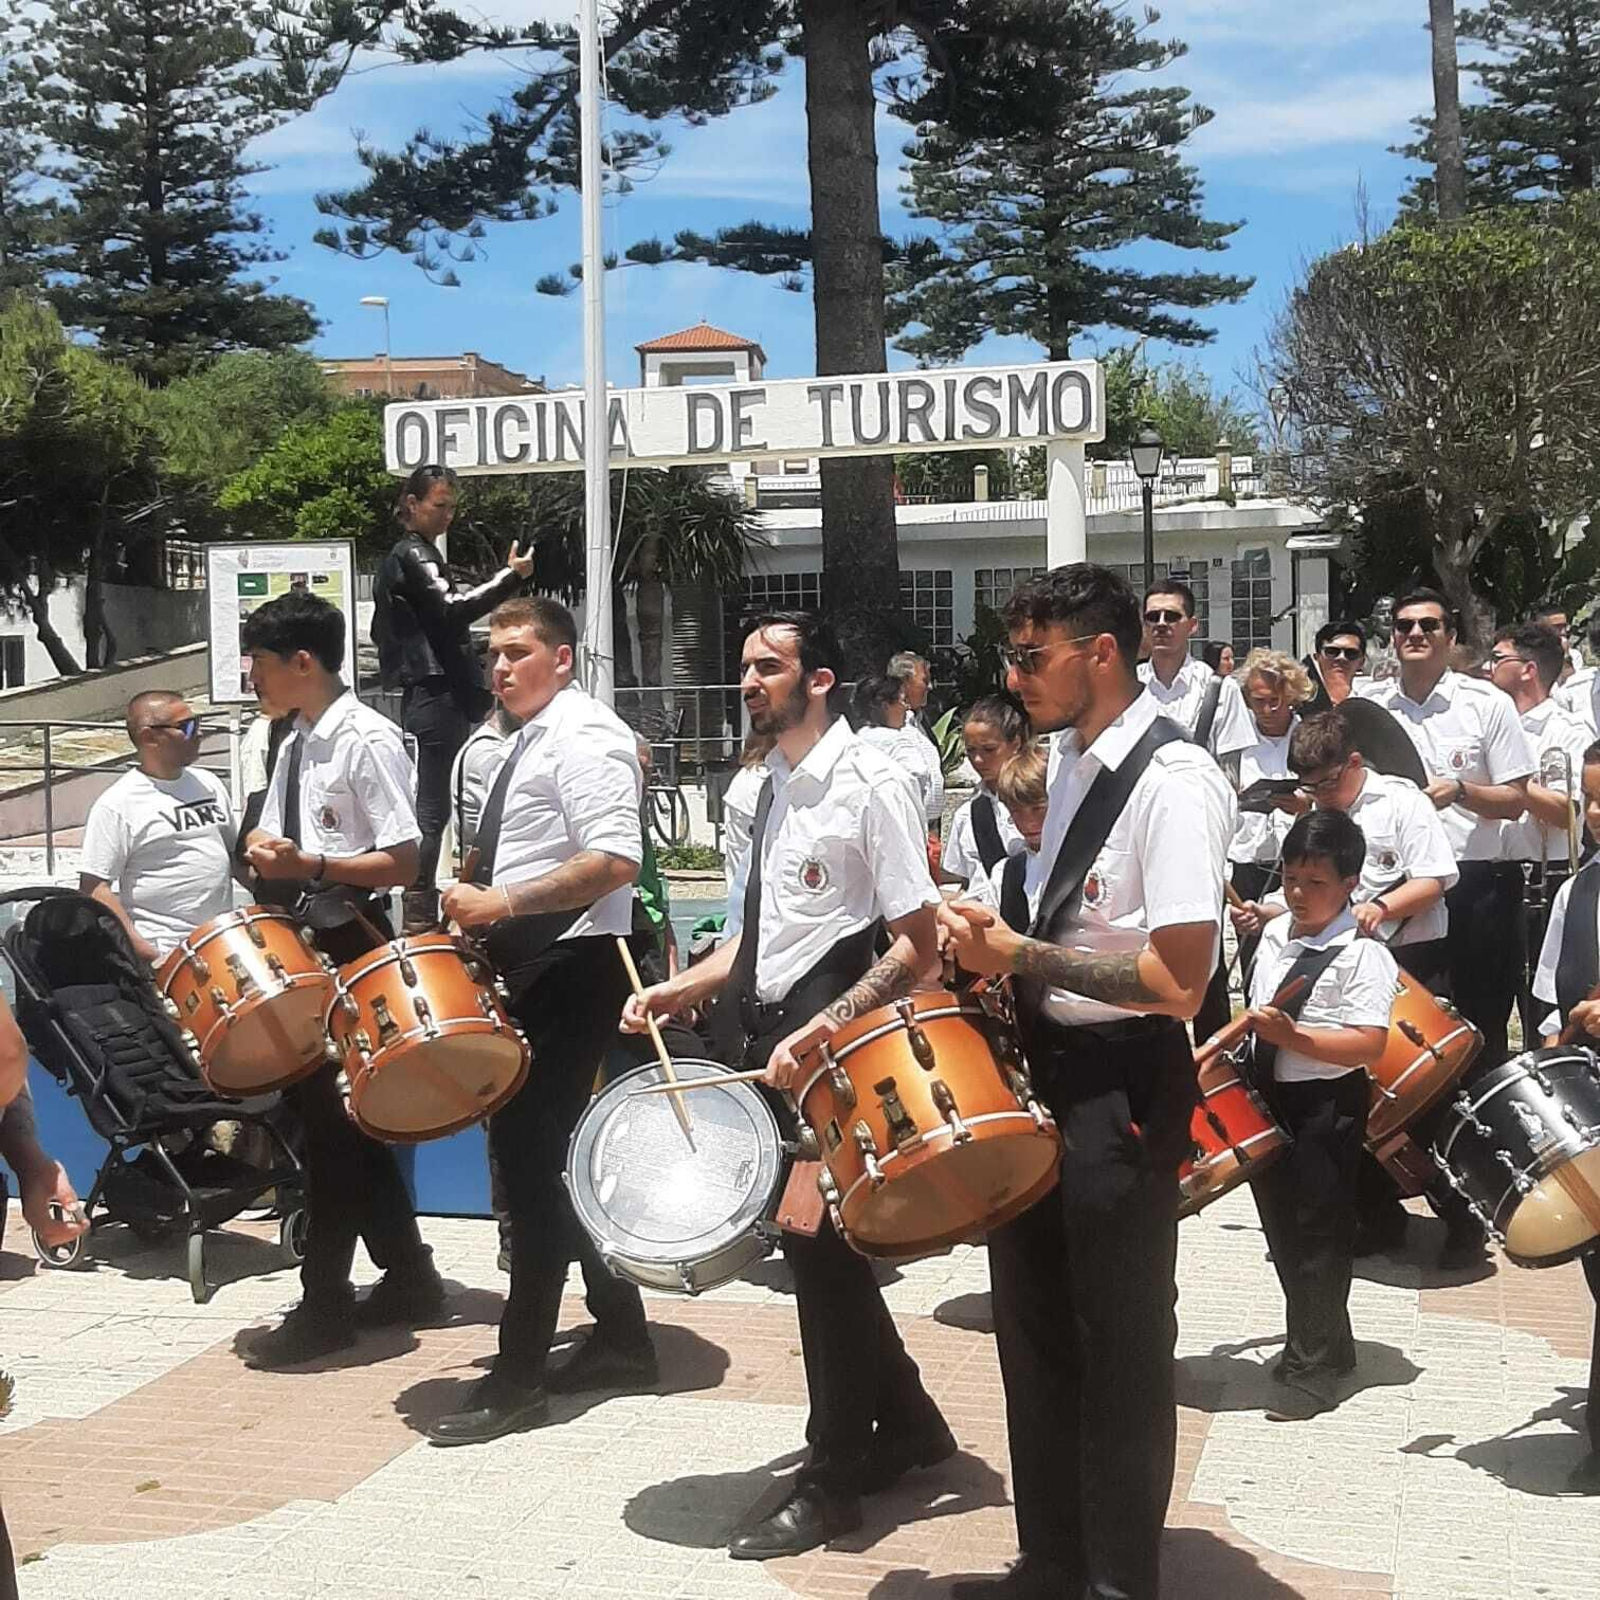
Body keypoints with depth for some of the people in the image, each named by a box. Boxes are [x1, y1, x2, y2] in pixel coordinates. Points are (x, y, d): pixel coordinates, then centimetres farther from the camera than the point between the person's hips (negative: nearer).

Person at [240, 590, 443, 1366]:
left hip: (357, 947, -9)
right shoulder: (295, 744, 12)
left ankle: (324, 1304, 7)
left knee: (331, 1116, -4)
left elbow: (402, 864, -18)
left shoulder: (368, 741, -15)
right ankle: (407, 1275, 26)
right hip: (309, 945, 9)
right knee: (330, 1111, 13)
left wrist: (310, 866, -25)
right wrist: (268, 855, -4)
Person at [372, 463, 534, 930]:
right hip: (436, 695, -11)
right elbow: (452, 609, -23)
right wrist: (511, 577, -25)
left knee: (432, 806, 13)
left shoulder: (406, 557, 22)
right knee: (433, 809, -11)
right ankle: (420, 916, -11)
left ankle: (422, 912, 18)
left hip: (427, 695, 11)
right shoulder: (413, 555, -9)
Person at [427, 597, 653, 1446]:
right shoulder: (531, 740, 17)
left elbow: (615, 861, -25)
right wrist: (484, 907, 12)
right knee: (552, 1153, 15)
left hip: (570, 969, -11)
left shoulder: (584, 738, -13)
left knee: (529, 1155, -9)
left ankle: (517, 1375, -1)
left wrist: (505, 904, -25)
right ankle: (619, 1338, 26)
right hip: (530, 967, 11)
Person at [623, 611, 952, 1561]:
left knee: (824, 1249, 1)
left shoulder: (870, 786, -14)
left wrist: (816, 1037, -23)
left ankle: (834, 1481, 17)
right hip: (774, 1038, 8)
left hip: (835, 1052, -8)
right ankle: (907, 1423, 35)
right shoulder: (771, 787, 10)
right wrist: (682, 990, 5)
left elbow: (917, 949, -17)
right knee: (814, 1243, 15)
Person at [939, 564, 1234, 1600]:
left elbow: (1177, 981, -26)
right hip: (1048, 1068, 9)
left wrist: (1016, 954, -21)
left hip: (1125, 1088, -9)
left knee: (1120, 1349, 6)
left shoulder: (1174, 783, -21)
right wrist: (1002, 947, 2)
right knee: (1037, 1330, 20)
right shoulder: (1074, 761, 7)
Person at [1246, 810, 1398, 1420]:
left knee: (1317, 1233, 3)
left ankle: (1314, 1367, 17)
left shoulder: (1364, 954, -16)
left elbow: (1370, 1043, -23)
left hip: (1327, 1106, -8)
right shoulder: (1274, 935, 7)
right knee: (1281, 1229, 17)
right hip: (1270, 1098, 8)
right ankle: (1326, 1342, 36)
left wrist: (1293, 1036, -30)